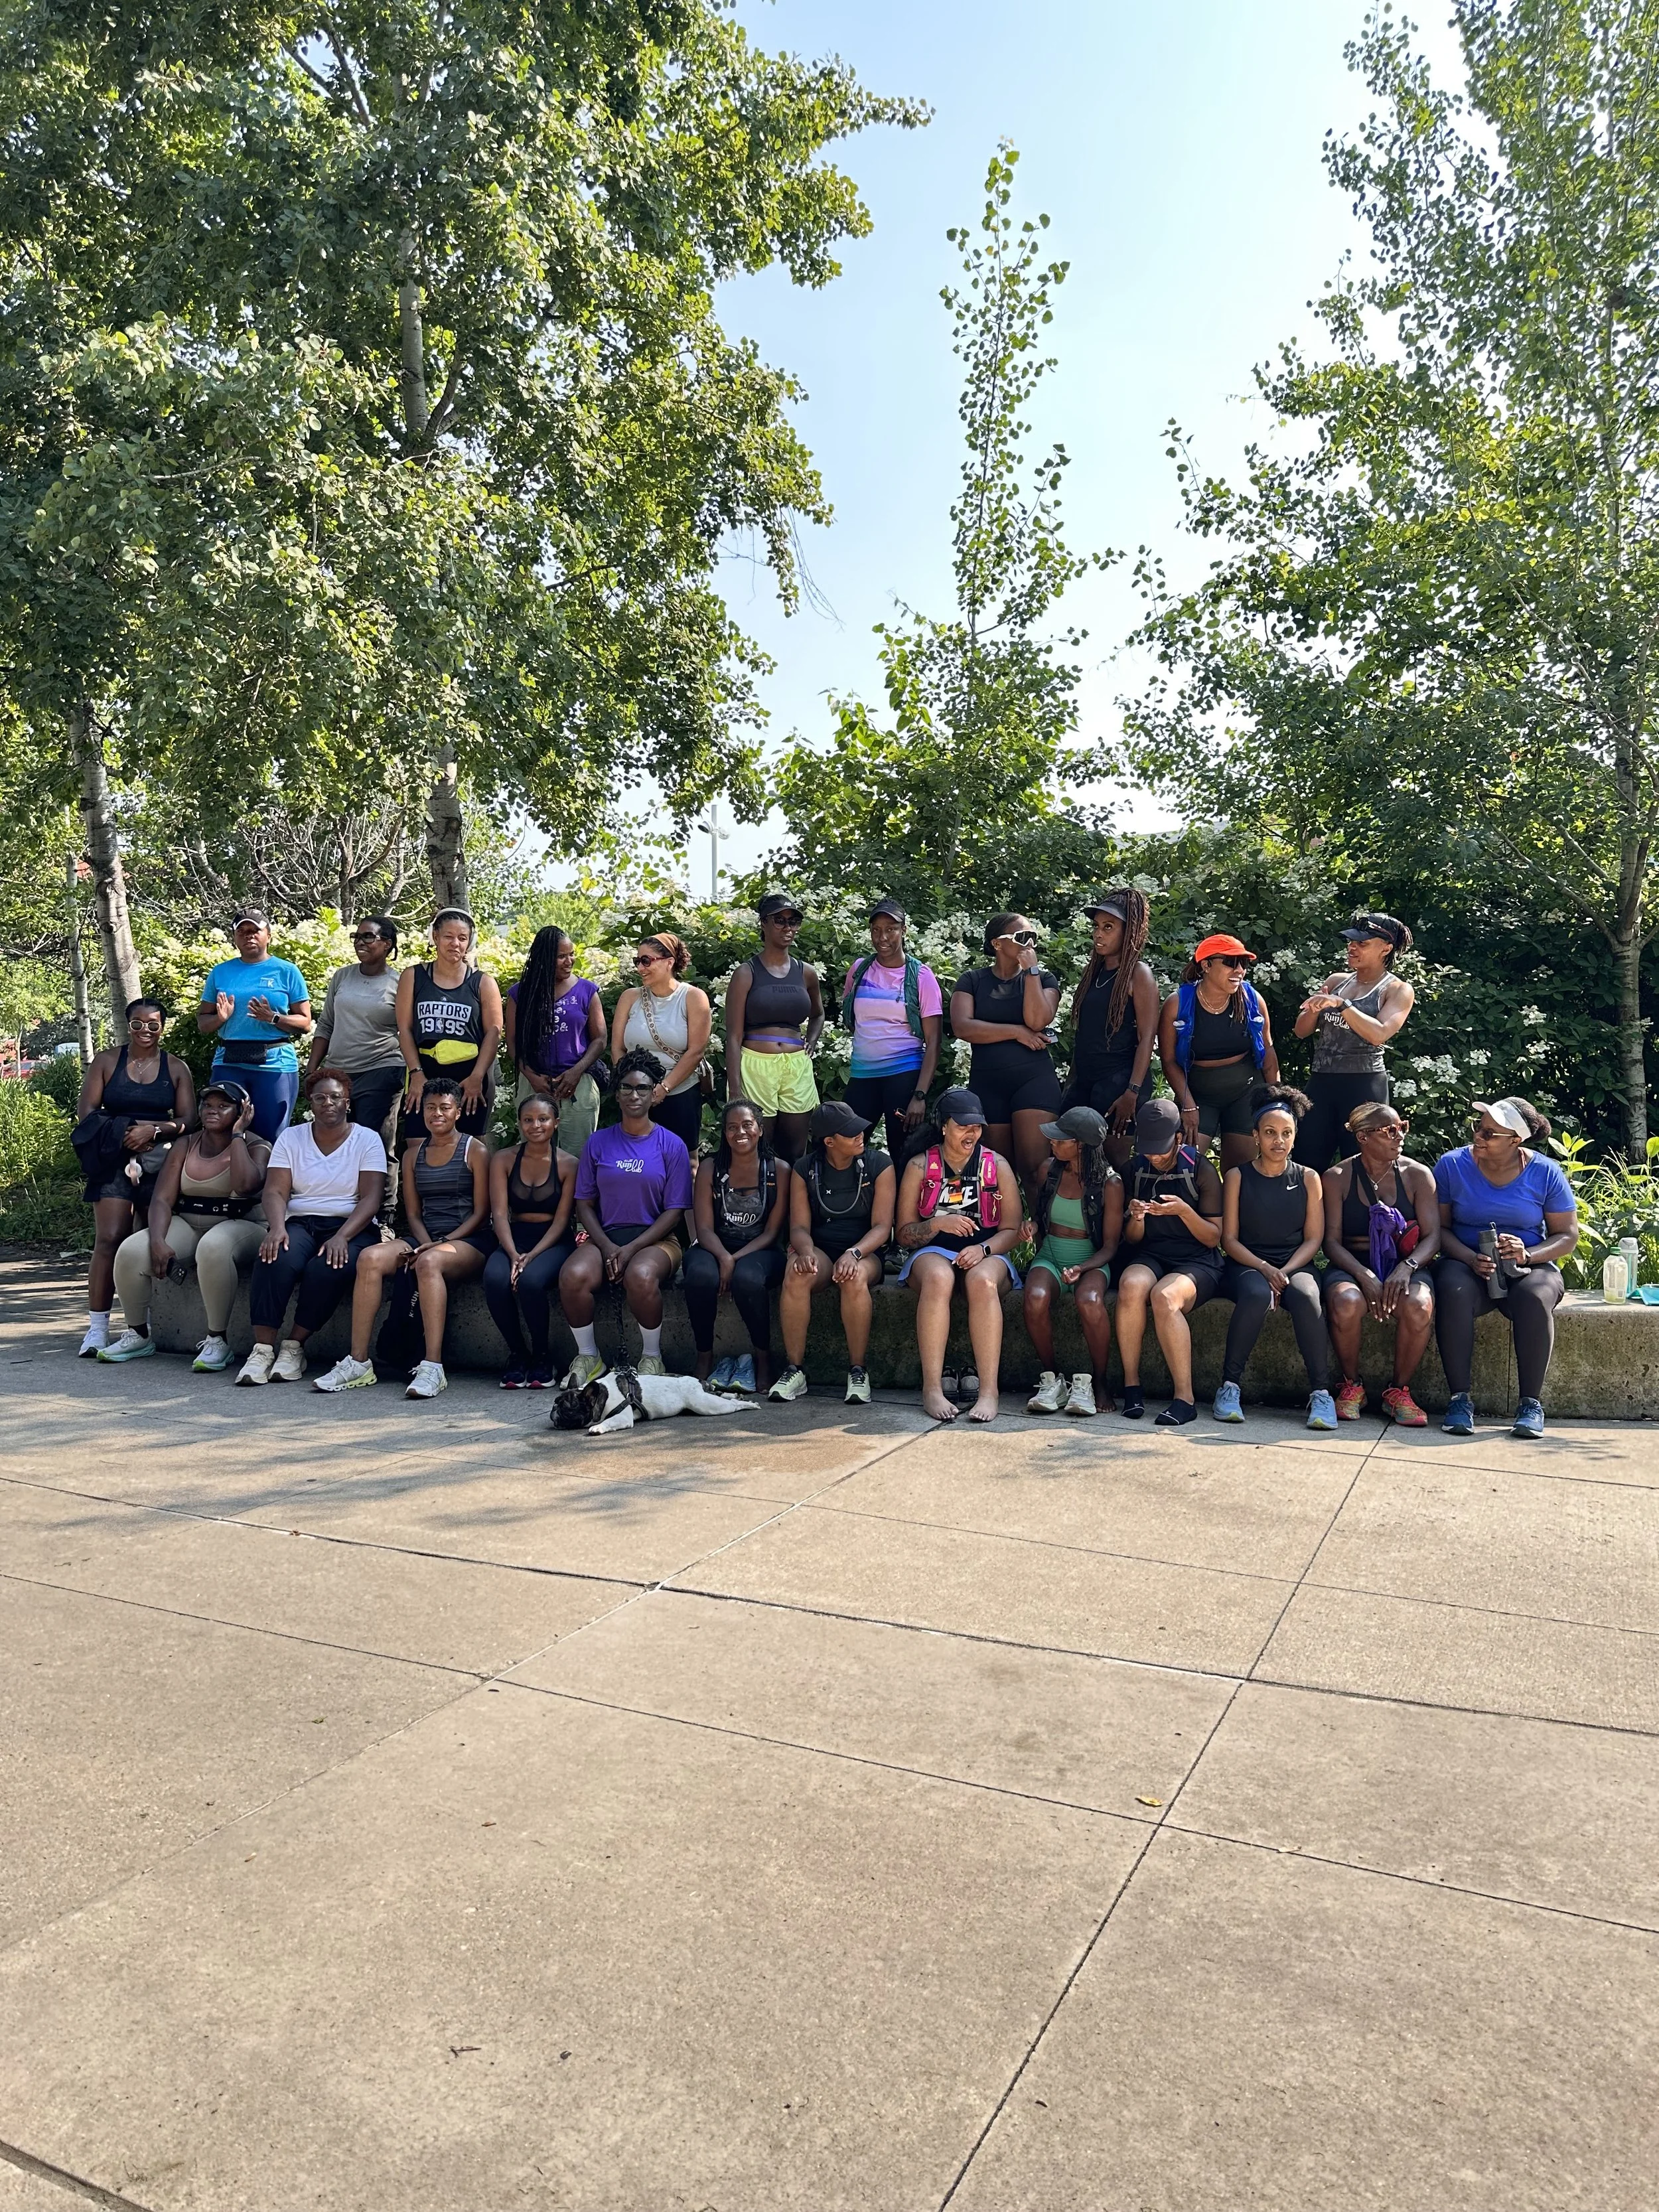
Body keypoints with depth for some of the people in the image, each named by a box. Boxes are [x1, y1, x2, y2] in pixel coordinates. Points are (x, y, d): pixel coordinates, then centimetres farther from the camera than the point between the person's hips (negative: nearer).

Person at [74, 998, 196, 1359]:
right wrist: (125, 1133, -9)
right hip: (114, 1159, 0)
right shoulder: (106, 1062, 12)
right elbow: (85, 1113, 5)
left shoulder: (177, 1068, 12)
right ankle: (97, 1326, -12)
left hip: (160, 1161, 1)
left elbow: (188, 1120, 4)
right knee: (110, 1238, -14)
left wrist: (152, 1131, -14)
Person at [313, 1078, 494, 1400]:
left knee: (429, 1263, -38)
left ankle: (432, 1367, -43)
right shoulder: (413, 1155, 18)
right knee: (370, 1258, -24)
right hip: (423, 1239, 5)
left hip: (469, 1241, -5)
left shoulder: (475, 1151, 3)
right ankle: (358, 1363, -26)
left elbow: (481, 1213, -3)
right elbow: (413, 1214, 14)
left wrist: (442, 1243, -13)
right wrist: (426, 1243, -7)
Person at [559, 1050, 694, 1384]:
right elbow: (584, 1204, 9)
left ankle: (652, 1356, -11)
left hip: (657, 1238, -2)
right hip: (605, 1236, 2)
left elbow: (674, 1211, -1)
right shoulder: (598, 1143, 11)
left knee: (640, 1276, -36)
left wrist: (632, 1249, -13)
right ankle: (588, 1356, -6)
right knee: (573, 1275, -29)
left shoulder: (671, 1145, 3)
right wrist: (606, 1246, -9)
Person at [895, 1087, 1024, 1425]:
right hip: (933, 1251, 0)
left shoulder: (997, 1165, 9)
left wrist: (983, 1249, -16)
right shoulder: (920, 1165, 7)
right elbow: (904, 1234, 4)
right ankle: (932, 1389, -40)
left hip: (987, 1253, 0)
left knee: (983, 1281, -37)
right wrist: (938, 1223, -16)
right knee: (938, 1278, -37)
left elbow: (1012, 1229, 4)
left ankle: (989, 1391, -39)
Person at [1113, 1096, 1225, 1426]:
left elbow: (1213, 1238, -1)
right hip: (1149, 1255, 3)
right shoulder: (1135, 1170, 9)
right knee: (1132, 1285, -34)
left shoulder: (1201, 1170, 0)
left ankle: (1184, 1398, -30)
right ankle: (1131, 1386, -25)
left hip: (1196, 1260, -3)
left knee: (1164, 1296, -36)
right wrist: (1135, 1218, -10)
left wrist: (1185, 1211, -19)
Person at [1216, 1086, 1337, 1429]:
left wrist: (1286, 1271, -13)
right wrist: (1264, 1268, -16)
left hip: (1295, 1264, 1)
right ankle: (1229, 1385, -25)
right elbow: (1229, 1238, 0)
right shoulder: (1237, 1177, 5)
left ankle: (1321, 1392, -28)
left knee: (1306, 1295, -35)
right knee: (1257, 1294, -37)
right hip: (1247, 1265, -1)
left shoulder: (1308, 1179, 9)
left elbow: (1314, 1239, 4)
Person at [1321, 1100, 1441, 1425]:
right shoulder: (1337, 1178, 1)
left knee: (1419, 1306, -34)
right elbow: (1332, 1241, -4)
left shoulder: (1417, 1175, 4)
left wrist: (1406, 1268, -23)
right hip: (1352, 1265, -1)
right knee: (1346, 1303, -36)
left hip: (1407, 1265, 1)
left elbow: (1432, 1236, -2)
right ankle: (1352, 1386, -8)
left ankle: (1399, 1391, -9)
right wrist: (1365, 1276, -21)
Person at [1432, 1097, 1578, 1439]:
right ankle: (1460, 1399, -29)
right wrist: (1471, 1259, -20)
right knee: (1453, 1292, -35)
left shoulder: (1545, 1173, -1)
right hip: (1466, 1263, 0)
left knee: (1535, 1298, -35)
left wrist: (1527, 1255, -18)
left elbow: (1568, 1236, 2)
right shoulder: (1451, 1165, -1)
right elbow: (1439, 1227, -1)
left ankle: (1531, 1403, -23)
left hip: (1531, 1267, 0)